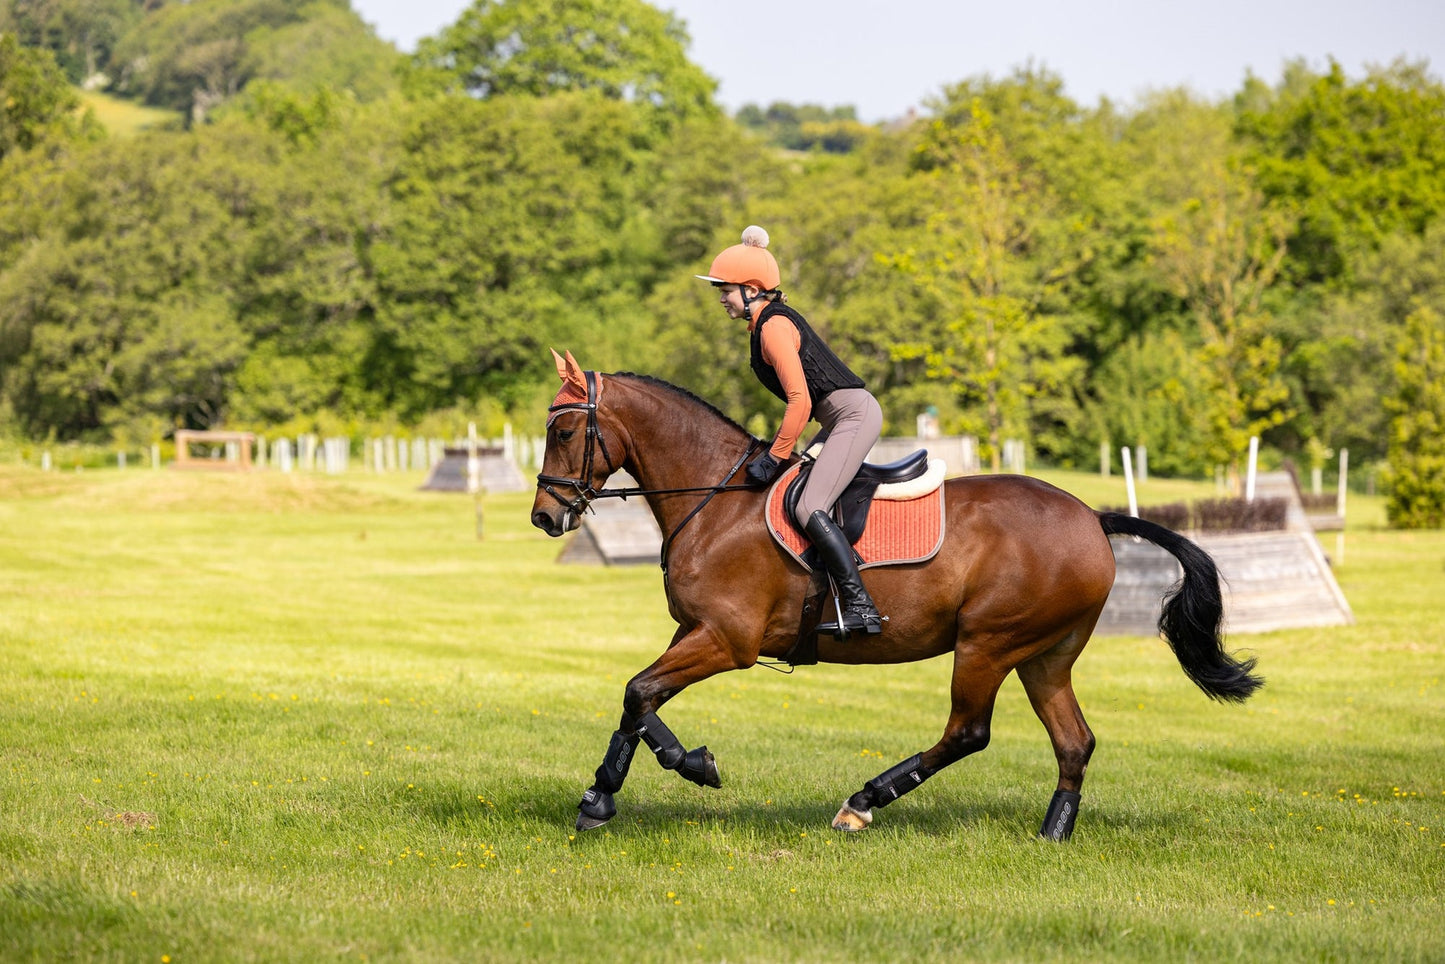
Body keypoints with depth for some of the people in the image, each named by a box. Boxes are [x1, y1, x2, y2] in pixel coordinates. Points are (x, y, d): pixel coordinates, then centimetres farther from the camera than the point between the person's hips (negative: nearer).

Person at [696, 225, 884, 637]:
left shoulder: (774, 327, -15)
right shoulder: (770, 321, 17)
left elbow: (800, 400, -22)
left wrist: (775, 457, -16)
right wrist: (778, 446, 17)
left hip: (854, 414, -11)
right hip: (840, 420, 11)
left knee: (809, 508, -21)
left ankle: (861, 608, -27)